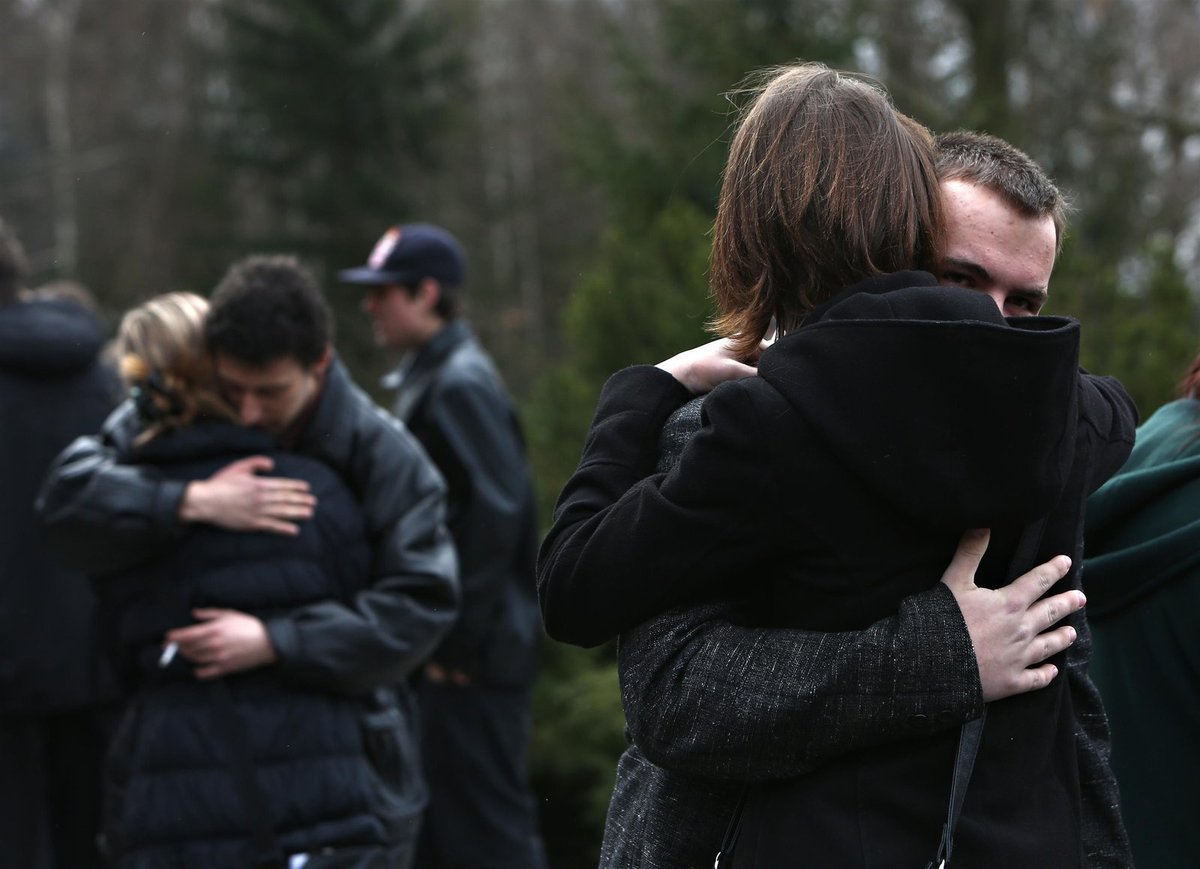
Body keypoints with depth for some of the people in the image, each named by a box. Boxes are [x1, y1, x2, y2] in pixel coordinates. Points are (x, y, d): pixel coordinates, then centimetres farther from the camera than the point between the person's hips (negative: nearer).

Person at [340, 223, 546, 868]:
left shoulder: (462, 386, -14)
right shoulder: (423, 380, 16)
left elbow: (495, 513, -20)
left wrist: (459, 640, -19)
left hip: (472, 654, -10)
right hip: (443, 649, 10)